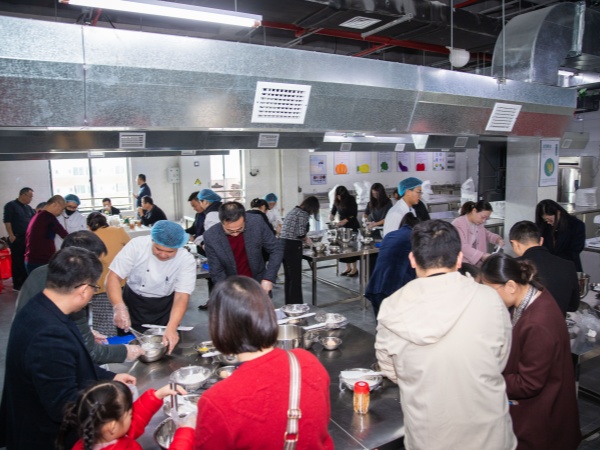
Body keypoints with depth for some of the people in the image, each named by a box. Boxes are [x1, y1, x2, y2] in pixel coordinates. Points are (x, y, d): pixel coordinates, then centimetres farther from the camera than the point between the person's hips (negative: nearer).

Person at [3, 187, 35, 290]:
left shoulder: (28, 208, 16)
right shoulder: (11, 205, -3)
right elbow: (7, 221, -10)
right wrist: (11, 235, -16)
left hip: (28, 238, 6)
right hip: (17, 238, -6)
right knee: (17, 261, -2)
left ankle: (25, 282, 18)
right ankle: (17, 285, 5)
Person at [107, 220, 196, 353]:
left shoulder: (187, 260, -22)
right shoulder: (137, 245, -22)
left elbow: (182, 297, -25)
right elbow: (113, 277, -22)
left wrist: (171, 328, -40)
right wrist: (119, 307, -38)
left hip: (164, 306, 0)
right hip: (133, 302, 0)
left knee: (168, 345, 10)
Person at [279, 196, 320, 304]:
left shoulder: (293, 211, 17)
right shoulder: (303, 214, -10)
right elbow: (300, 234, -17)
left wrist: (303, 239, 20)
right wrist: (307, 239, 3)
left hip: (283, 244, 9)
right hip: (292, 246, -9)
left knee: (288, 277, 16)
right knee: (295, 278, 0)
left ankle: (289, 305, 26)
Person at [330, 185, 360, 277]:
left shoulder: (351, 200, -14)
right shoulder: (337, 201, -1)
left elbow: (354, 214, -16)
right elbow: (333, 210, 15)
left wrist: (345, 221, -26)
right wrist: (332, 215, -6)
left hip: (352, 226, -5)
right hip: (342, 226, 5)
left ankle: (354, 269, 5)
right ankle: (348, 267, 16)